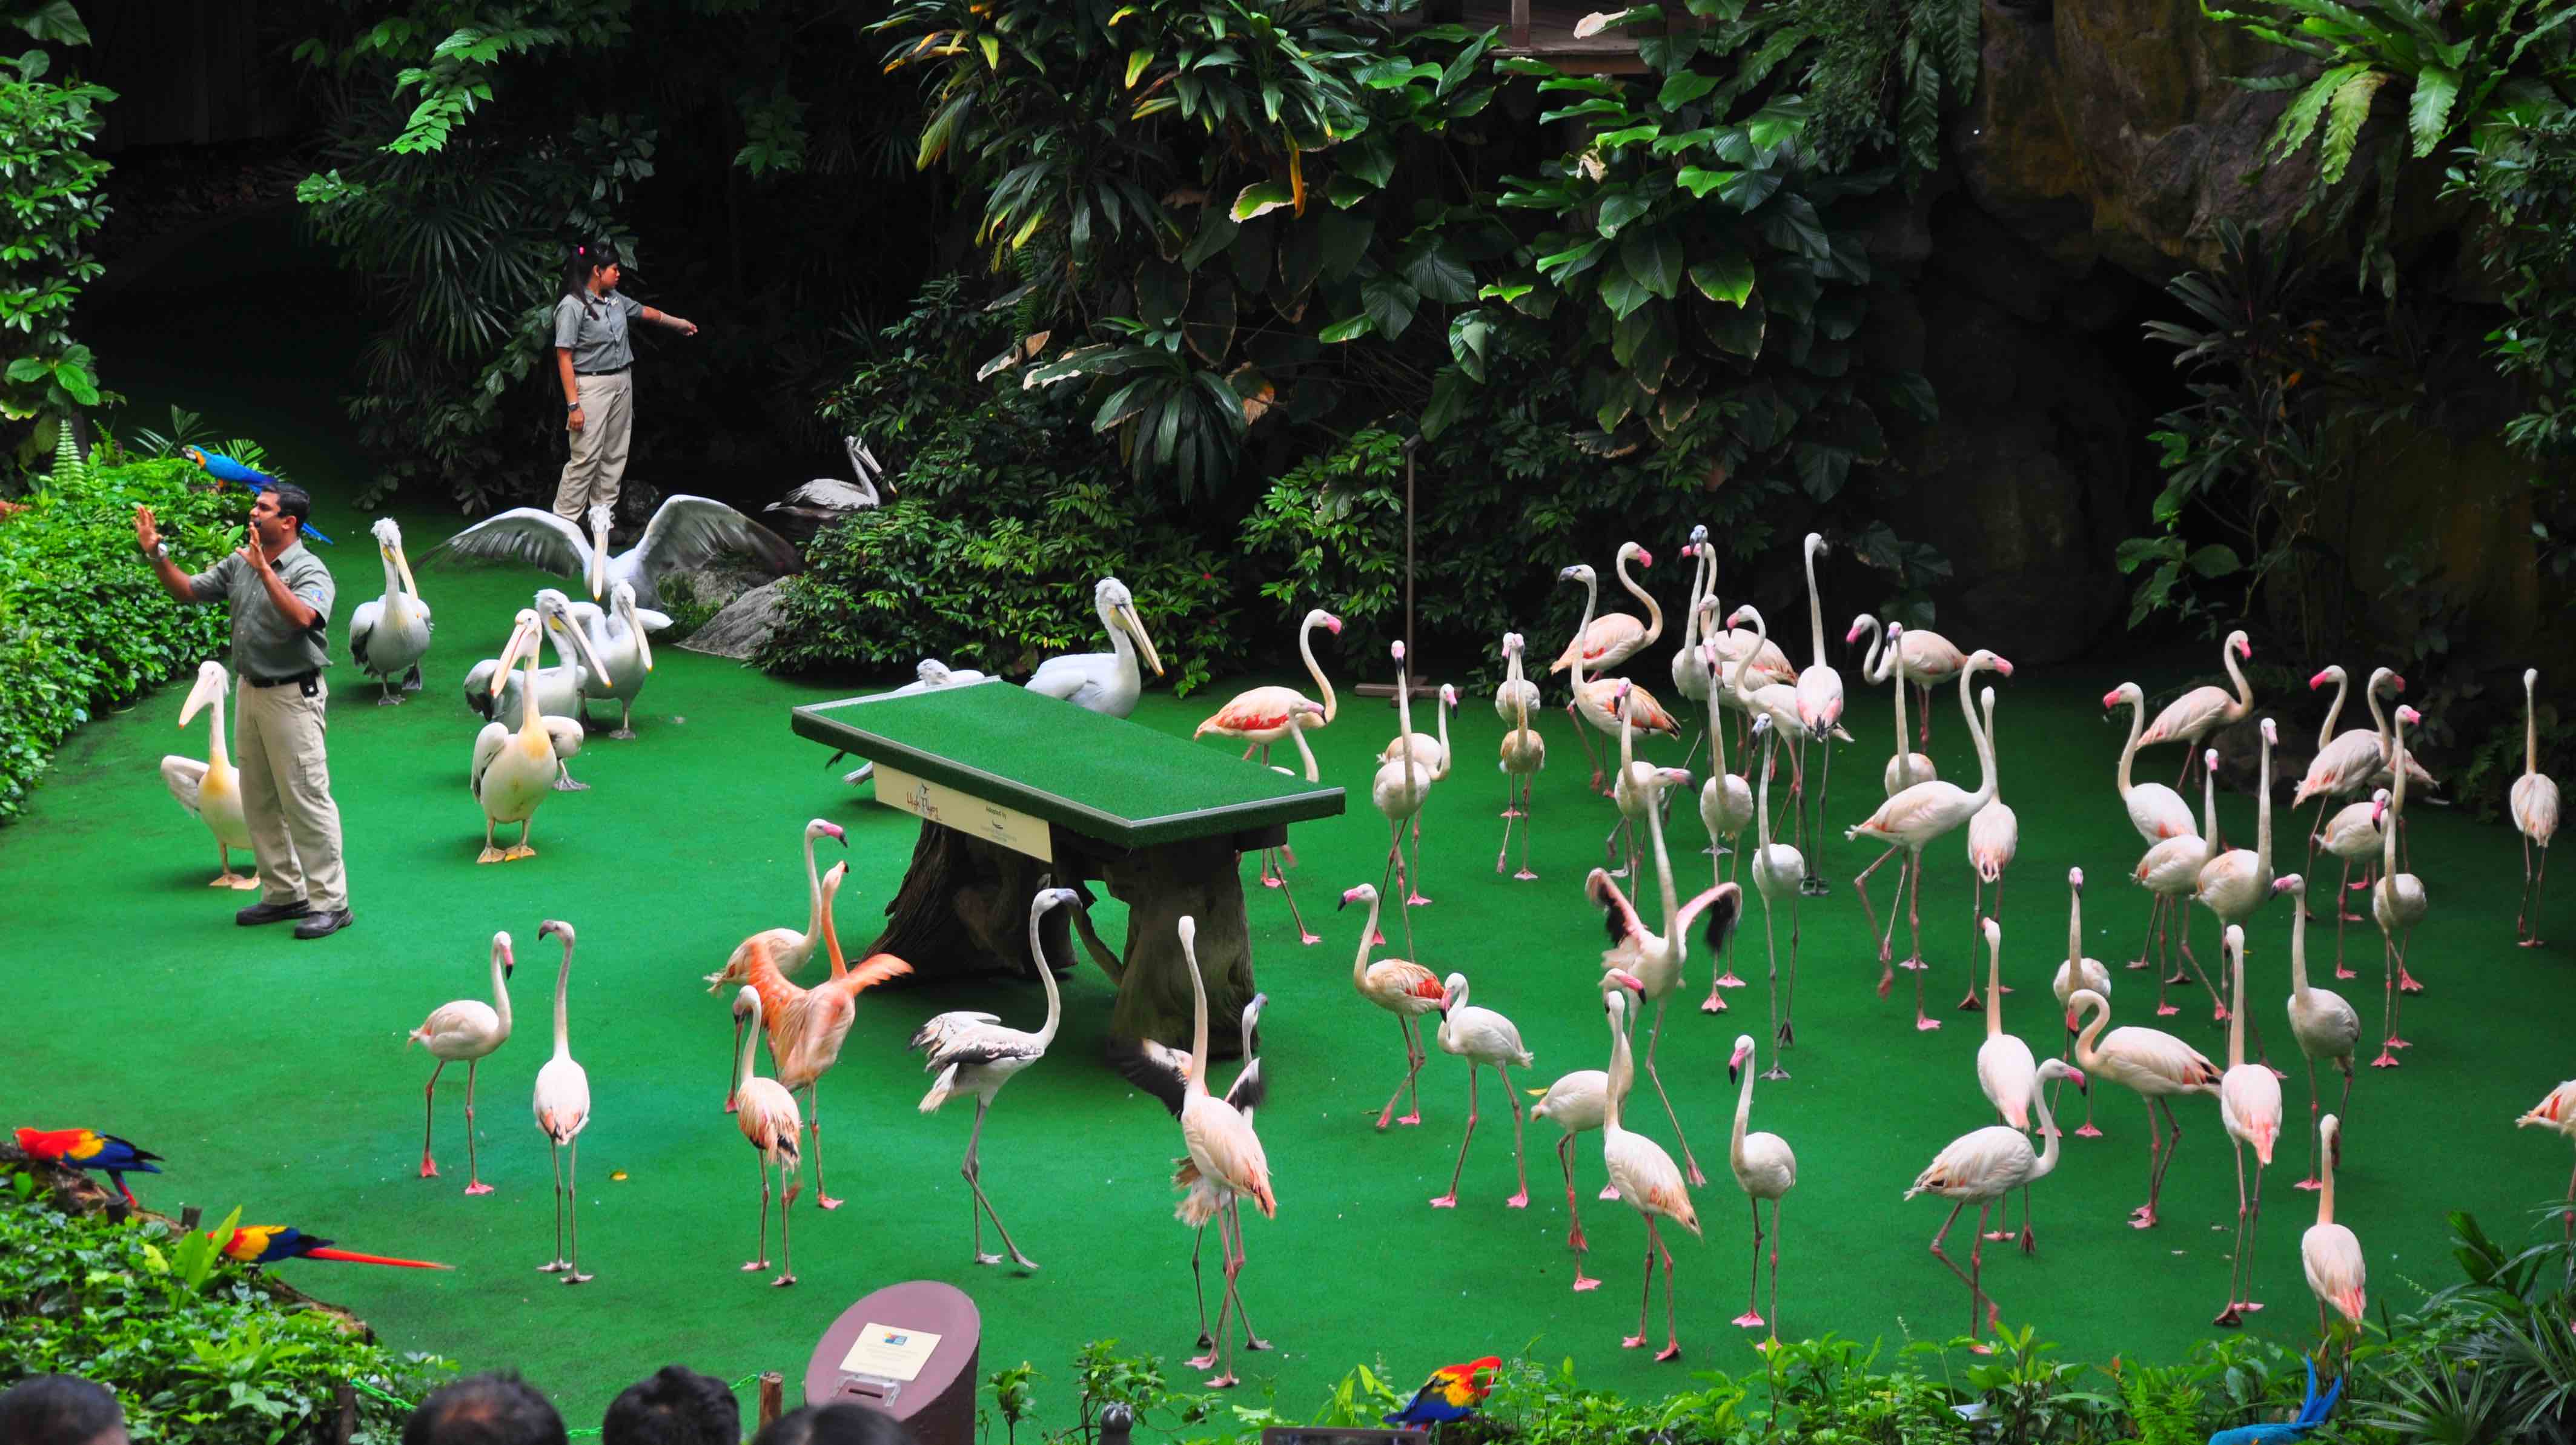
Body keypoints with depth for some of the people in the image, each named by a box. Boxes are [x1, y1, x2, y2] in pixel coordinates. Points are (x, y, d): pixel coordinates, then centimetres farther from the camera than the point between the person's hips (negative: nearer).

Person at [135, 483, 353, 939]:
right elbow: (187, 591, 14)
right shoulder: (239, 564, 8)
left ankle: (331, 902, -2)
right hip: (250, 692, 8)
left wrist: (265, 571, -36)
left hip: (293, 695, -8)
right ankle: (284, 894, 25)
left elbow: (301, 618, -33)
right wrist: (157, 555, 1)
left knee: (306, 800, -7)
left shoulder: (310, 571, -14)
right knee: (259, 802, 14)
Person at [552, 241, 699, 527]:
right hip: (592, 386, -8)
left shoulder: (615, 299, 8)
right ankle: (564, 521, -6)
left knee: (615, 455, 10)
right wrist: (573, 405, -22)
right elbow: (564, 358, -17)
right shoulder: (572, 307, -16)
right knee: (586, 457, -11)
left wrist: (679, 323, 45)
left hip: (622, 383, 8)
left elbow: (643, 311, 29)